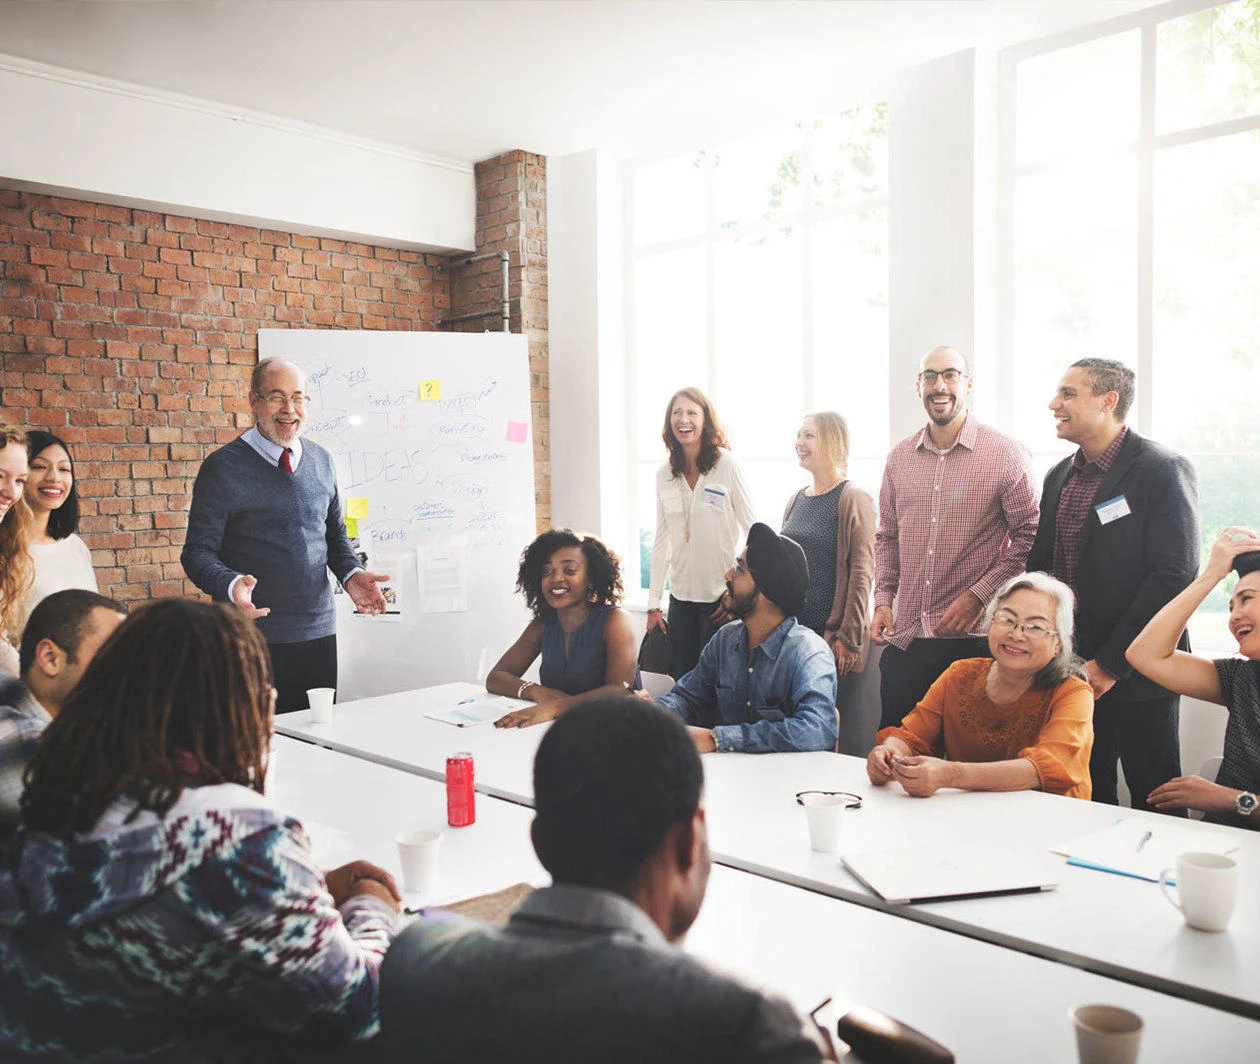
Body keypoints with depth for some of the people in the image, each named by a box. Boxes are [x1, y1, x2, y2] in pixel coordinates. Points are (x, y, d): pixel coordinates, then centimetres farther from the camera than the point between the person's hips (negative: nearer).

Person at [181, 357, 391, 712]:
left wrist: (351, 574, -1)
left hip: (319, 632, 5)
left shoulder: (322, 461, 9)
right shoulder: (222, 467, -5)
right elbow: (197, 552, -6)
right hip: (254, 638, -4)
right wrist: (231, 585, -26)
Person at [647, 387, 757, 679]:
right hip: (681, 596, 4)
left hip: (721, 594, -4)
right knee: (682, 679, 7)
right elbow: (661, 542, 11)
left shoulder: (727, 465, -6)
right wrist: (653, 605, 8)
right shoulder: (664, 475, 6)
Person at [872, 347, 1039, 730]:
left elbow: (1031, 536, -5)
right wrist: (883, 600, 6)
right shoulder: (900, 457, 10)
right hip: (904, 639, 4)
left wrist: (977, 596, -13)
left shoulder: (1006, 455, -4)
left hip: (975, 639, -4)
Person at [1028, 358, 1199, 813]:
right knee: (1086, 798, 13)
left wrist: (1110, 663, -17)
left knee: (1153, 802, 5)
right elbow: (1039, 566, 16)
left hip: (1137, 674, -6)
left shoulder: (1162, 470, -10)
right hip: (1070, 670, 6)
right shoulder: (1059, 476, 12)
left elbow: (1175, 575, -17)